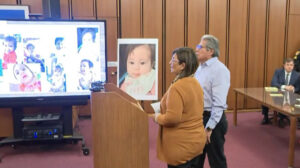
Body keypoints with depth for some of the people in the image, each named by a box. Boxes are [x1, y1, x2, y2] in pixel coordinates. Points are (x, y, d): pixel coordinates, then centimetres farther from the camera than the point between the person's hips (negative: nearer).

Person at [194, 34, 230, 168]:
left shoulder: (220, 70, -17)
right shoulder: (200, 68, 10)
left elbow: (219, 103, -22)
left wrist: (209, 127, -23)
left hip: (212, 119, -8)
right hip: (197, 117, 8)